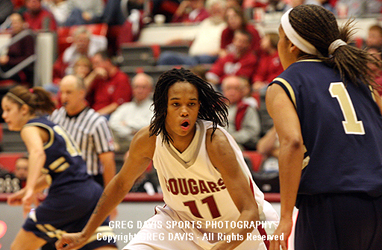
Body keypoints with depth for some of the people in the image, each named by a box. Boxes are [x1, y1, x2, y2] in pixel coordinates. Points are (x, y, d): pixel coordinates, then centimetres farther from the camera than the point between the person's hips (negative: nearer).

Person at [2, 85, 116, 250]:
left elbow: (38, 153, -27)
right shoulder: (49, 126, 24)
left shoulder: (30, 128, -3)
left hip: (68, 196, -8)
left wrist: (29, 189, -39)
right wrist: (24, 192, 32)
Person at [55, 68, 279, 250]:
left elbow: (250, 211, -34)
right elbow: (122, 183, 1)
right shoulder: (148, 139, -20)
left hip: (240, 228, -3)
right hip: (182, 219, 3)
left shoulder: (216, 142, -32)